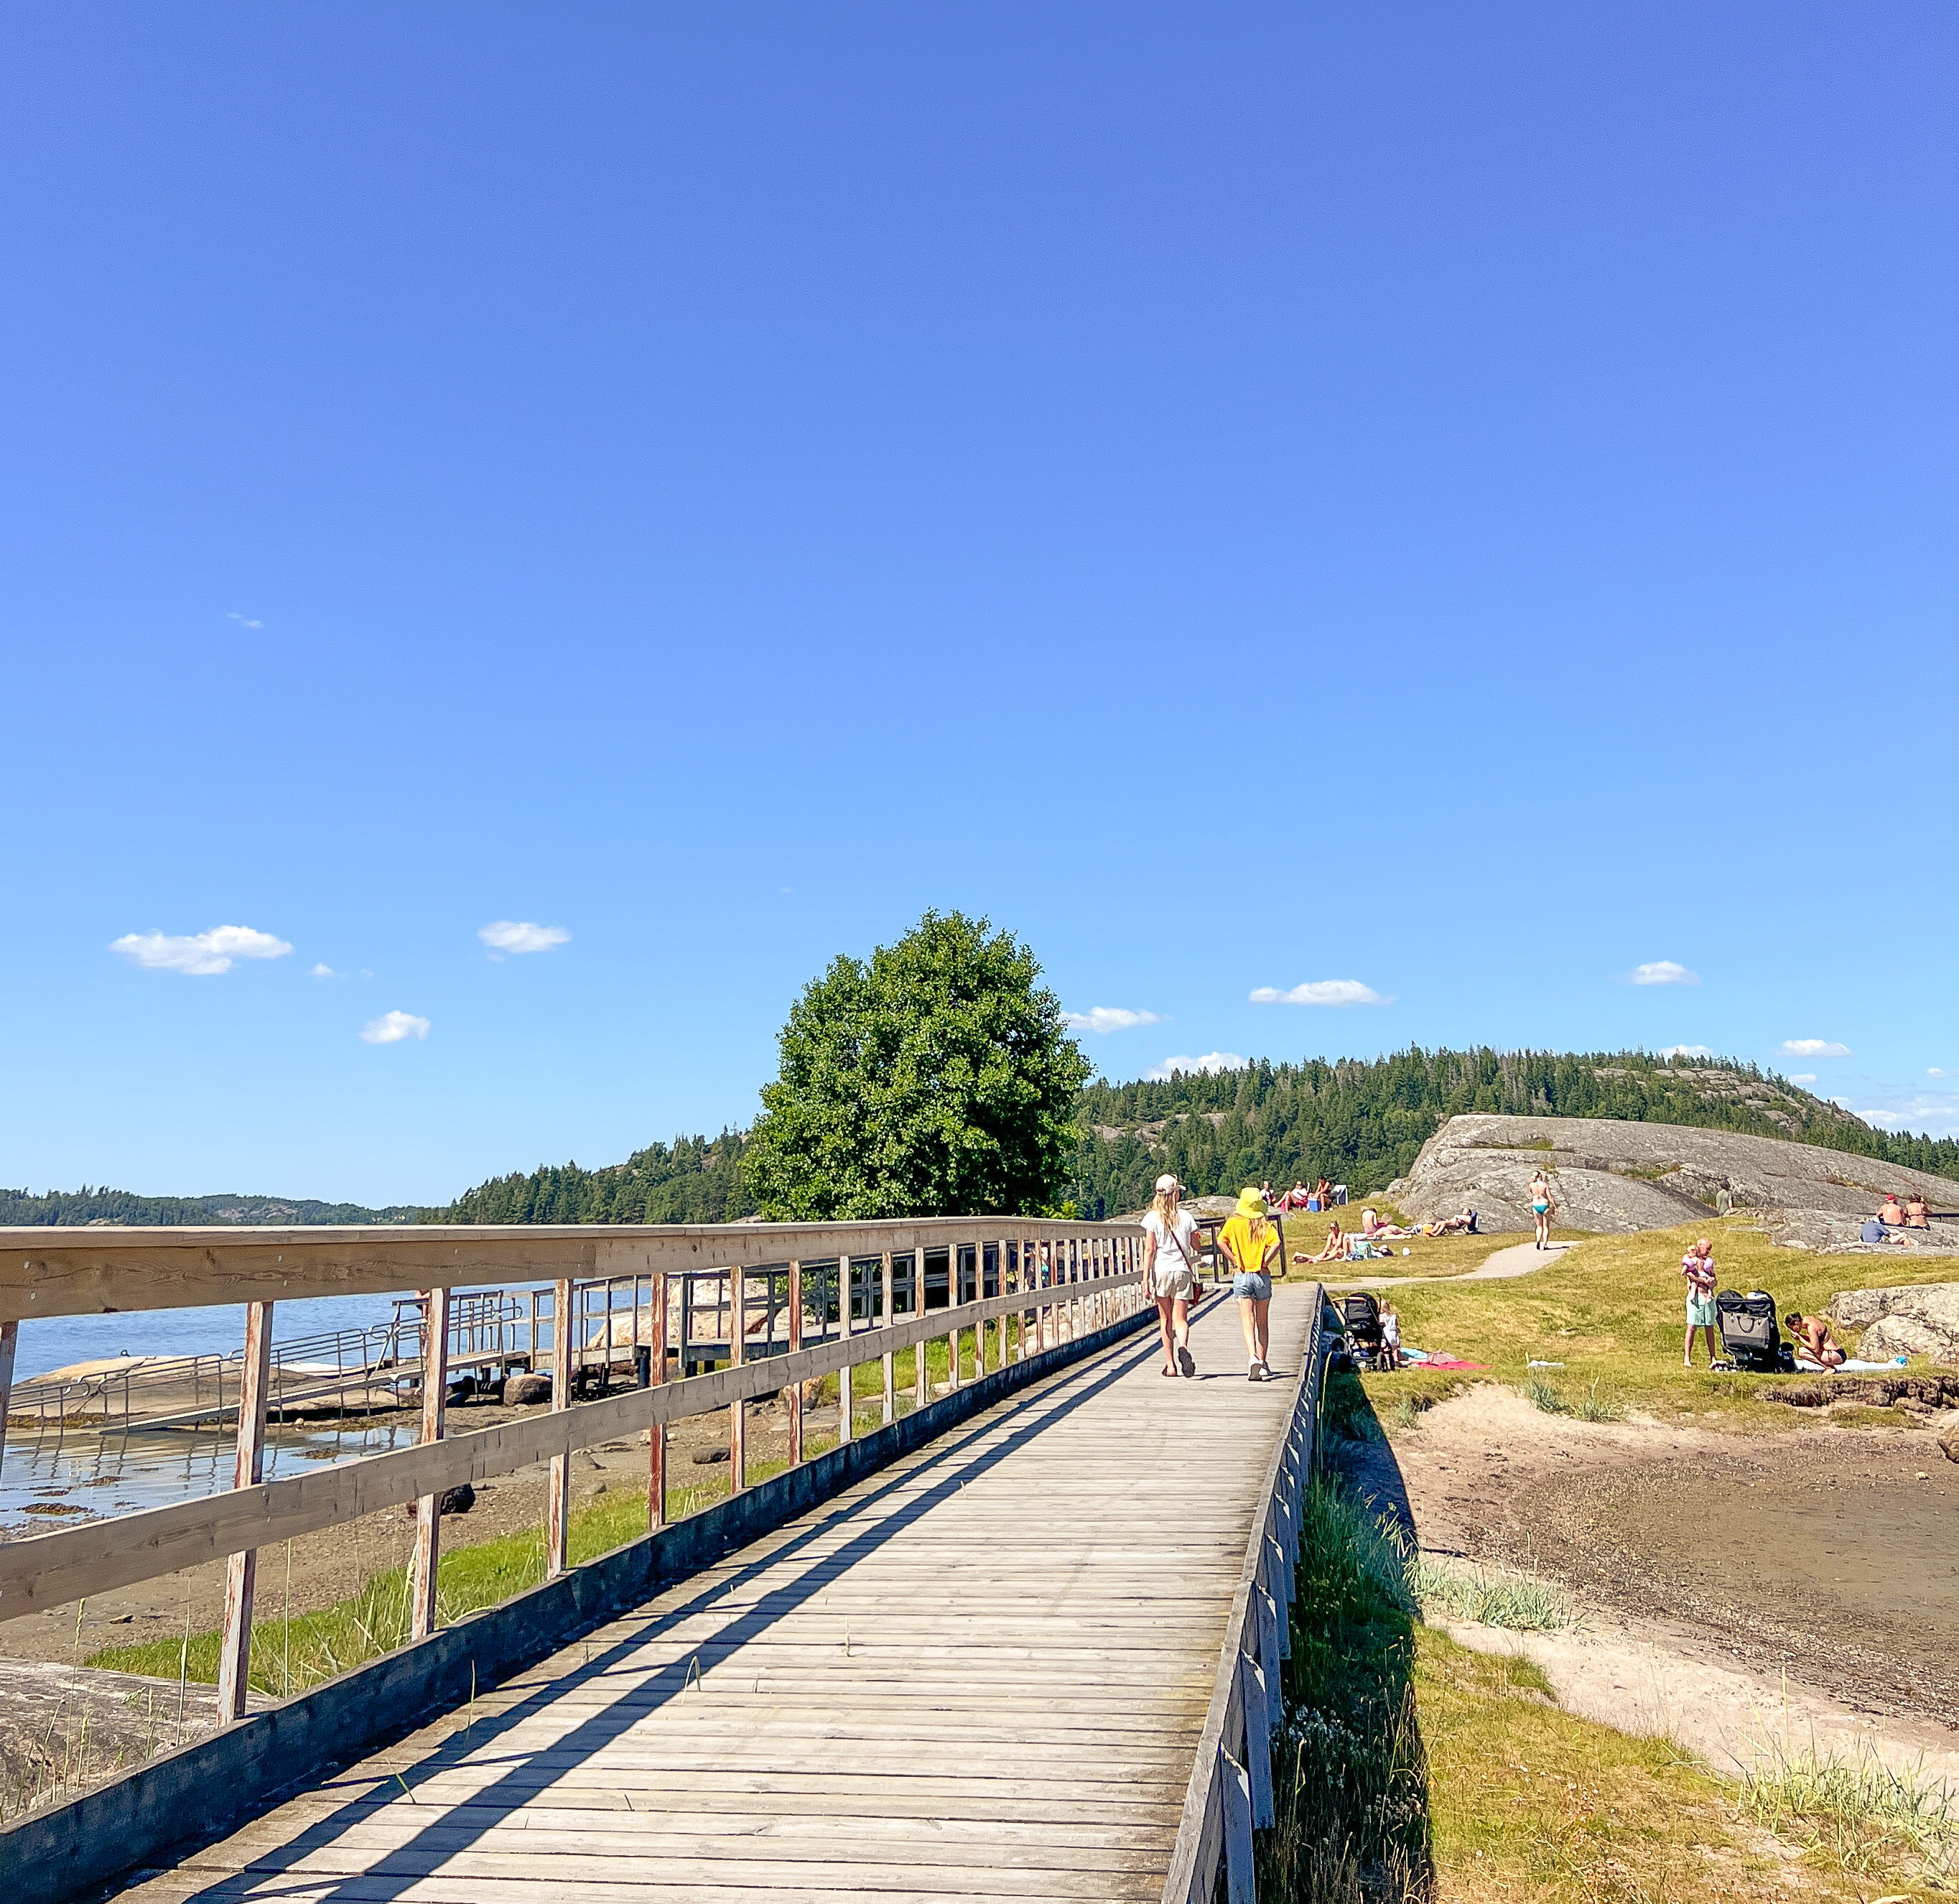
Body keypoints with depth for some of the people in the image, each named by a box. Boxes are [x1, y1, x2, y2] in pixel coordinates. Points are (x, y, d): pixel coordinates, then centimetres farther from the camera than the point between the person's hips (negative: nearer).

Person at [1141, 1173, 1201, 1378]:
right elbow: (1196, 1246, 11)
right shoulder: (1186, 1216, 2)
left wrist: (1145, 1279, -8)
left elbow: (1150, 1249, -8)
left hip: (1161, 1271, 0)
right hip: (1183, 1271, 0)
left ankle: (1170, 1365, 12)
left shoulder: (1152, 1218, -2)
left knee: (1165, 1320, 12)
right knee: (1180, 1319, 1)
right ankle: (1183, 1347, -29)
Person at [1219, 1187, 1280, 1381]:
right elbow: (1275, 1244, -17)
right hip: (1263, 1276, 1)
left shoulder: (1234, 1223, 0)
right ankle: (1262, 1364, 20)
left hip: (1242, 1276, -1)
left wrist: (1235, 1261, -7)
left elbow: (1221, 1241, -15)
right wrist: (1264, 1263, -9)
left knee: (1248, 1322, -4)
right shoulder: (1266, 1226, 1)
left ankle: (1253, 1359, -26)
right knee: (1263, 1323, 14)